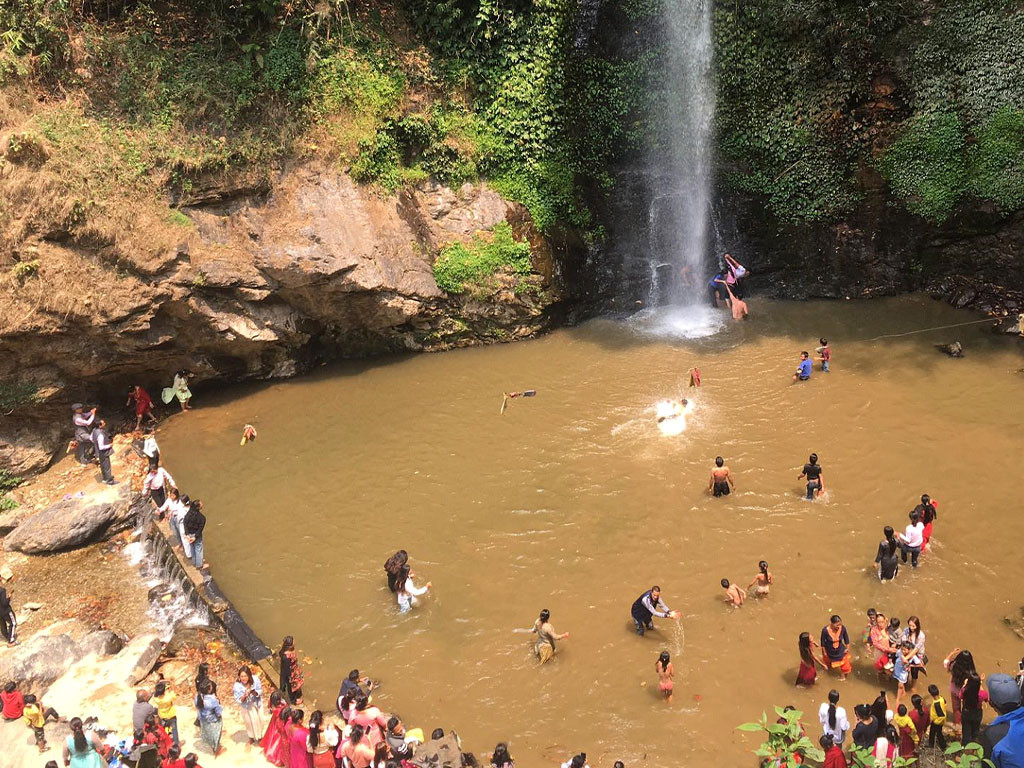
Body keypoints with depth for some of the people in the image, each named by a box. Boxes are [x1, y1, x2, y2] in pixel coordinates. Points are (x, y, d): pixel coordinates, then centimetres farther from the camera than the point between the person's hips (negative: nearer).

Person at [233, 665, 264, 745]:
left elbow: (260, 691, -18)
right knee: (249, 721, 18)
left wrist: (254, 692, -38)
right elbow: (238, 700, -23)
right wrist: (244, 696, -42)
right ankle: (251, 736, 47)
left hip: (257, 703, 1)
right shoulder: (237, 685, -31)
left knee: (259, 719, 18)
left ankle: (259, 735, 47)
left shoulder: (255, 680, -30)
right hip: (247, 706, -1)